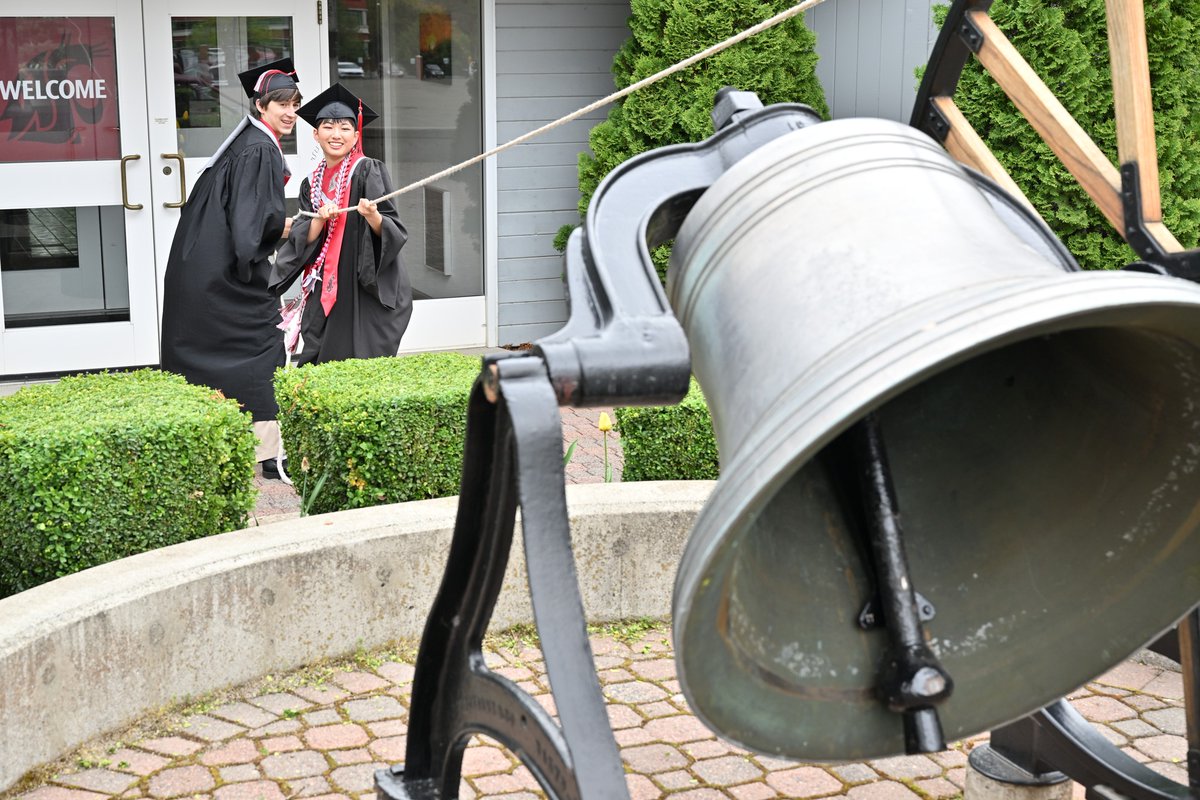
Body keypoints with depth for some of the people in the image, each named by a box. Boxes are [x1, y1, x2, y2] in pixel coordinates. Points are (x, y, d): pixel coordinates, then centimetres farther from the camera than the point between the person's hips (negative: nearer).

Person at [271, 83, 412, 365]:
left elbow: (392, 231, -10)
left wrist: (372, 216, -30)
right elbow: (303, 242, 4)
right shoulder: (311, 184, 11)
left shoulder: (369, 171, -5)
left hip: (366, 288, -5)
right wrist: (320, 219, -14)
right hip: (325, 292, 5)